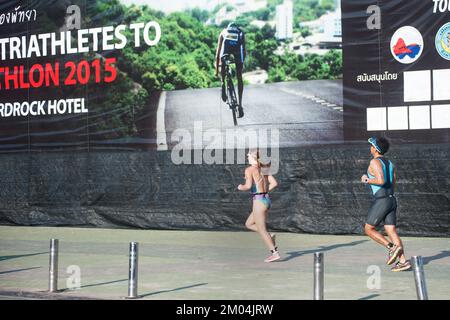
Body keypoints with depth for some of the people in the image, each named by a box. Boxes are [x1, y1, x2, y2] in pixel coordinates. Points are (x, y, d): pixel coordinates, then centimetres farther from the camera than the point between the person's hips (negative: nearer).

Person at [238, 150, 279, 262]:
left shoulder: (249, 170, -10)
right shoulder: (264, 169, 10)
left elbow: (248, 186, -20)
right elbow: (274, 183, 7)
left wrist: (241, 187, 0)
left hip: (259, 201, -8)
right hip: (267, 199, 8)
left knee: (262, 230, 0)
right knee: (249, 224, 21)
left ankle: (275, 253, -1)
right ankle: (269, 236, 8)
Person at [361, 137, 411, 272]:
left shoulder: (375, 162, -10)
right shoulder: (389, 163, 16)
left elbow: (381, 181, -23)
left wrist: (367, 180, -6)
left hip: (381, 201, -8)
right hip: (392, 200, 8)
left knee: (369, 229, 5)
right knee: (391, 231, 4)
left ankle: (391, 247, -8)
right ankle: (403, 261, -4)